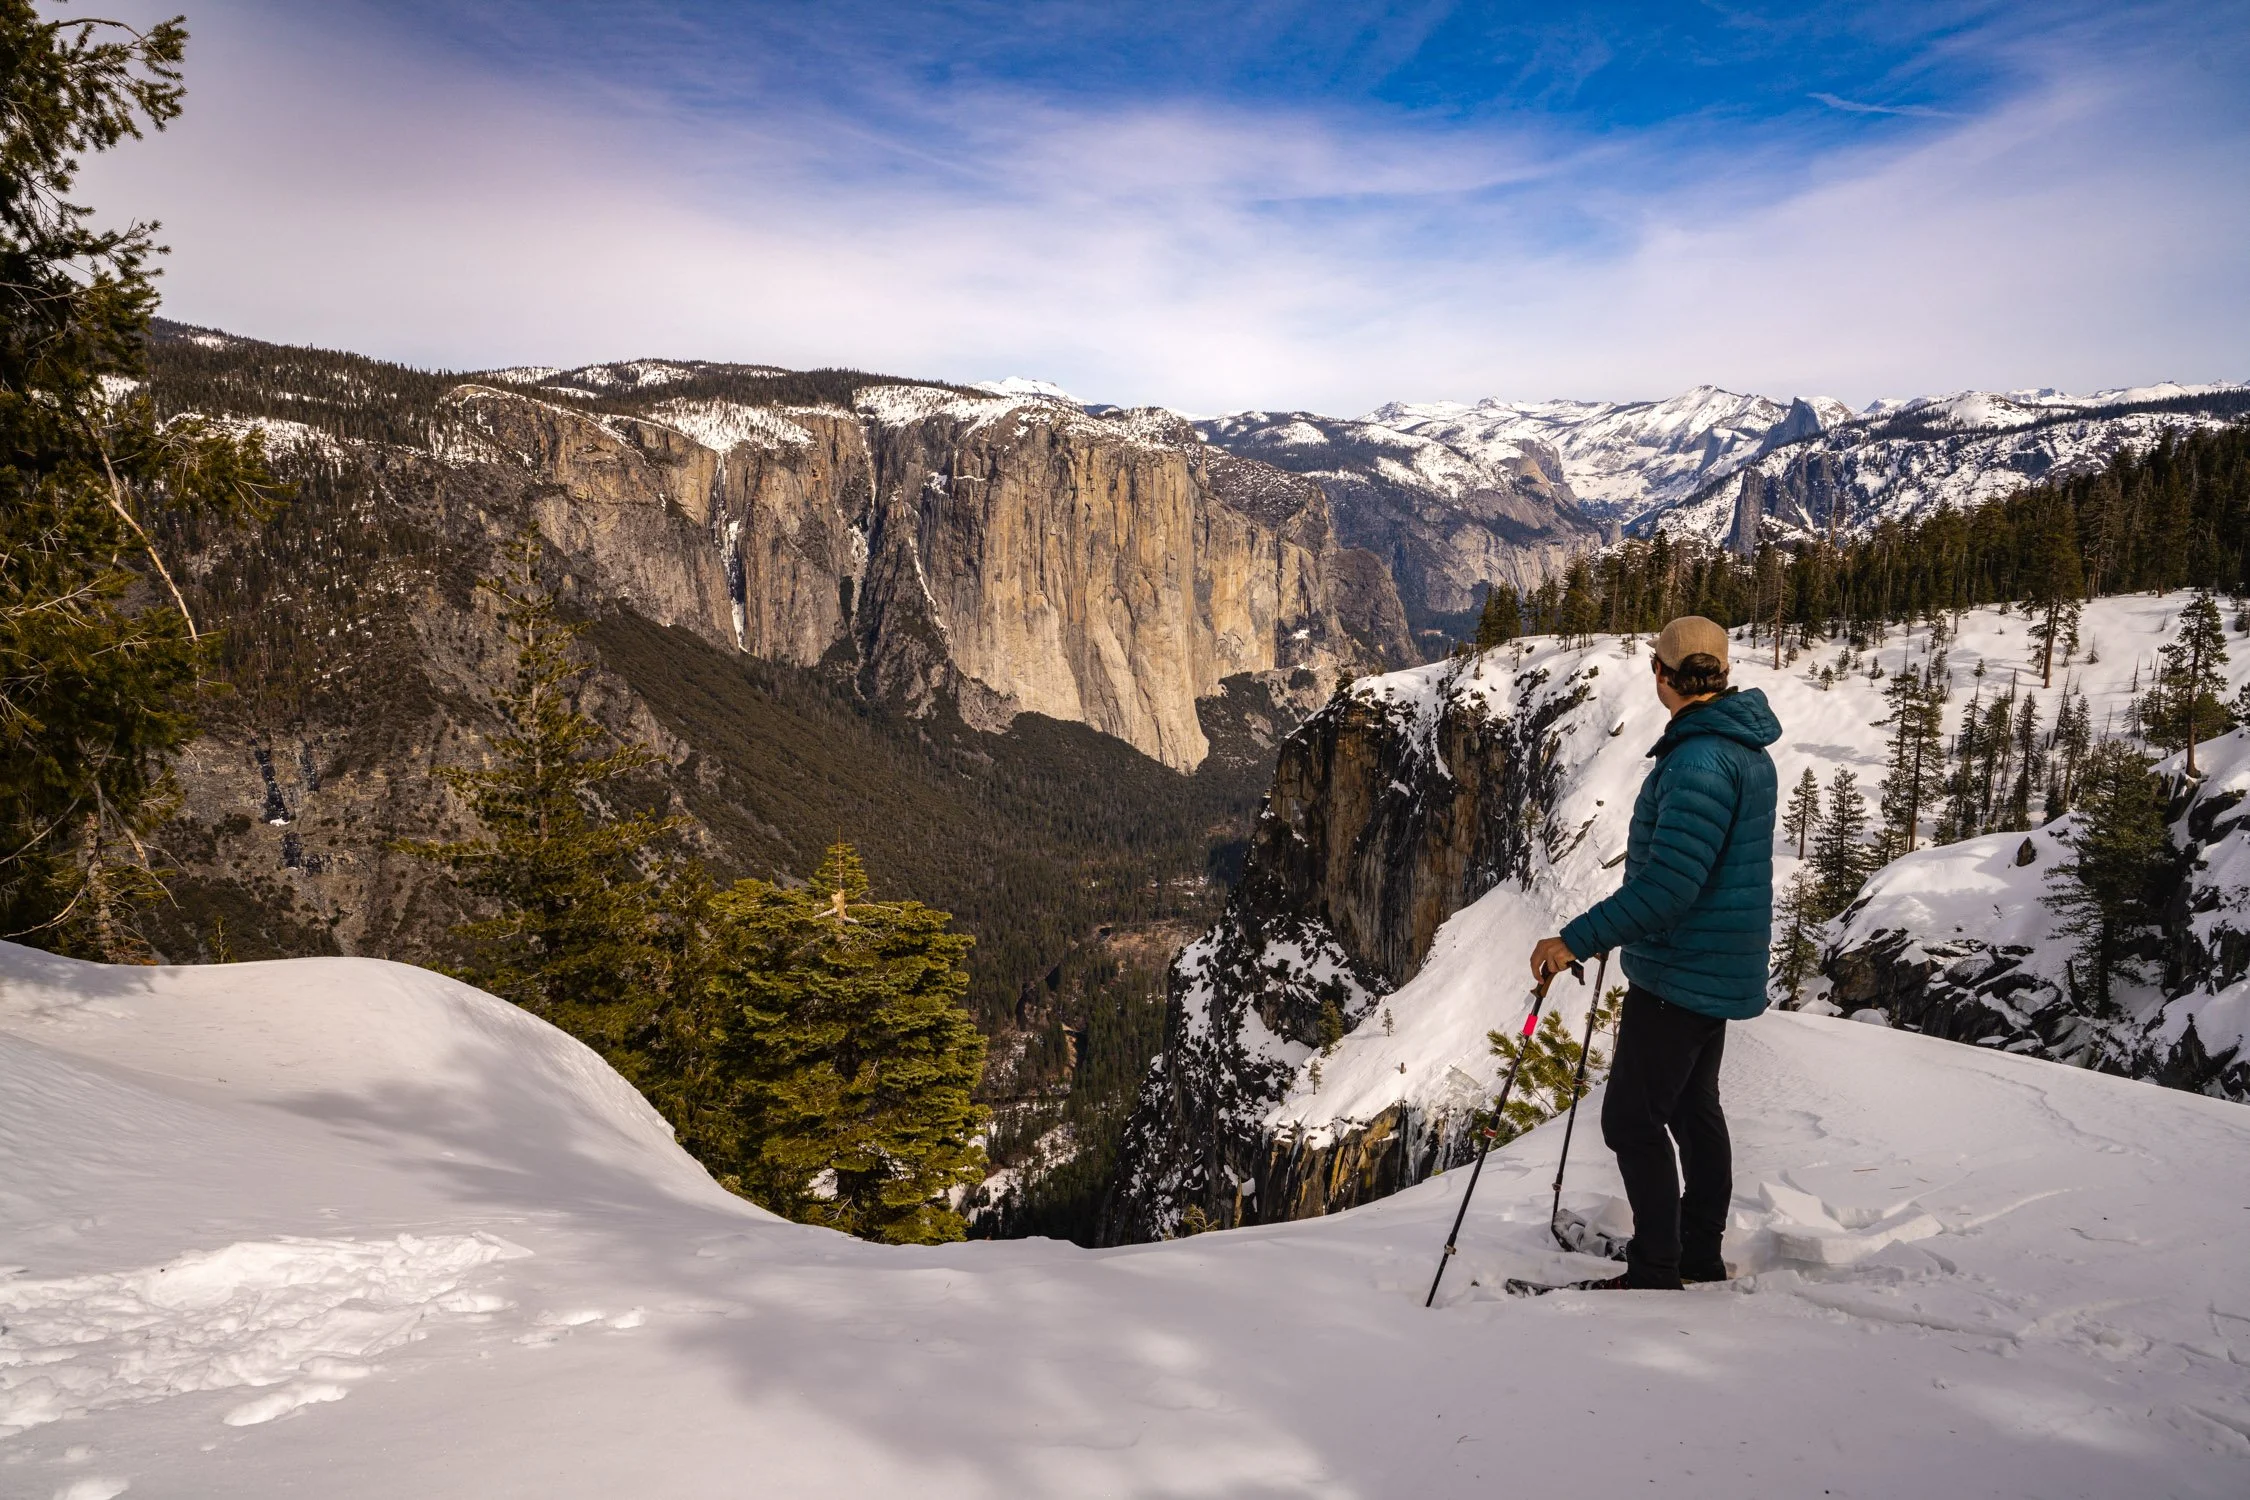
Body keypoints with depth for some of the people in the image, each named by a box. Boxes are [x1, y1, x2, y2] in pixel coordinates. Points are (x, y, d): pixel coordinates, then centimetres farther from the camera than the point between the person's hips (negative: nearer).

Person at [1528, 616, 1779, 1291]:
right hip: (1719, 967, 10)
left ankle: (1655, 1275, 6)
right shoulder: (1746, 748, 8)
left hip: (1680, 973, -10)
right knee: (1694, 1108, 19)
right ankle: (1702, 1259, 31)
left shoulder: (1699, 761, -25)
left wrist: (1577, 940, -26)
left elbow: (1669, 887, -30)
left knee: (1632, 1120, -1)